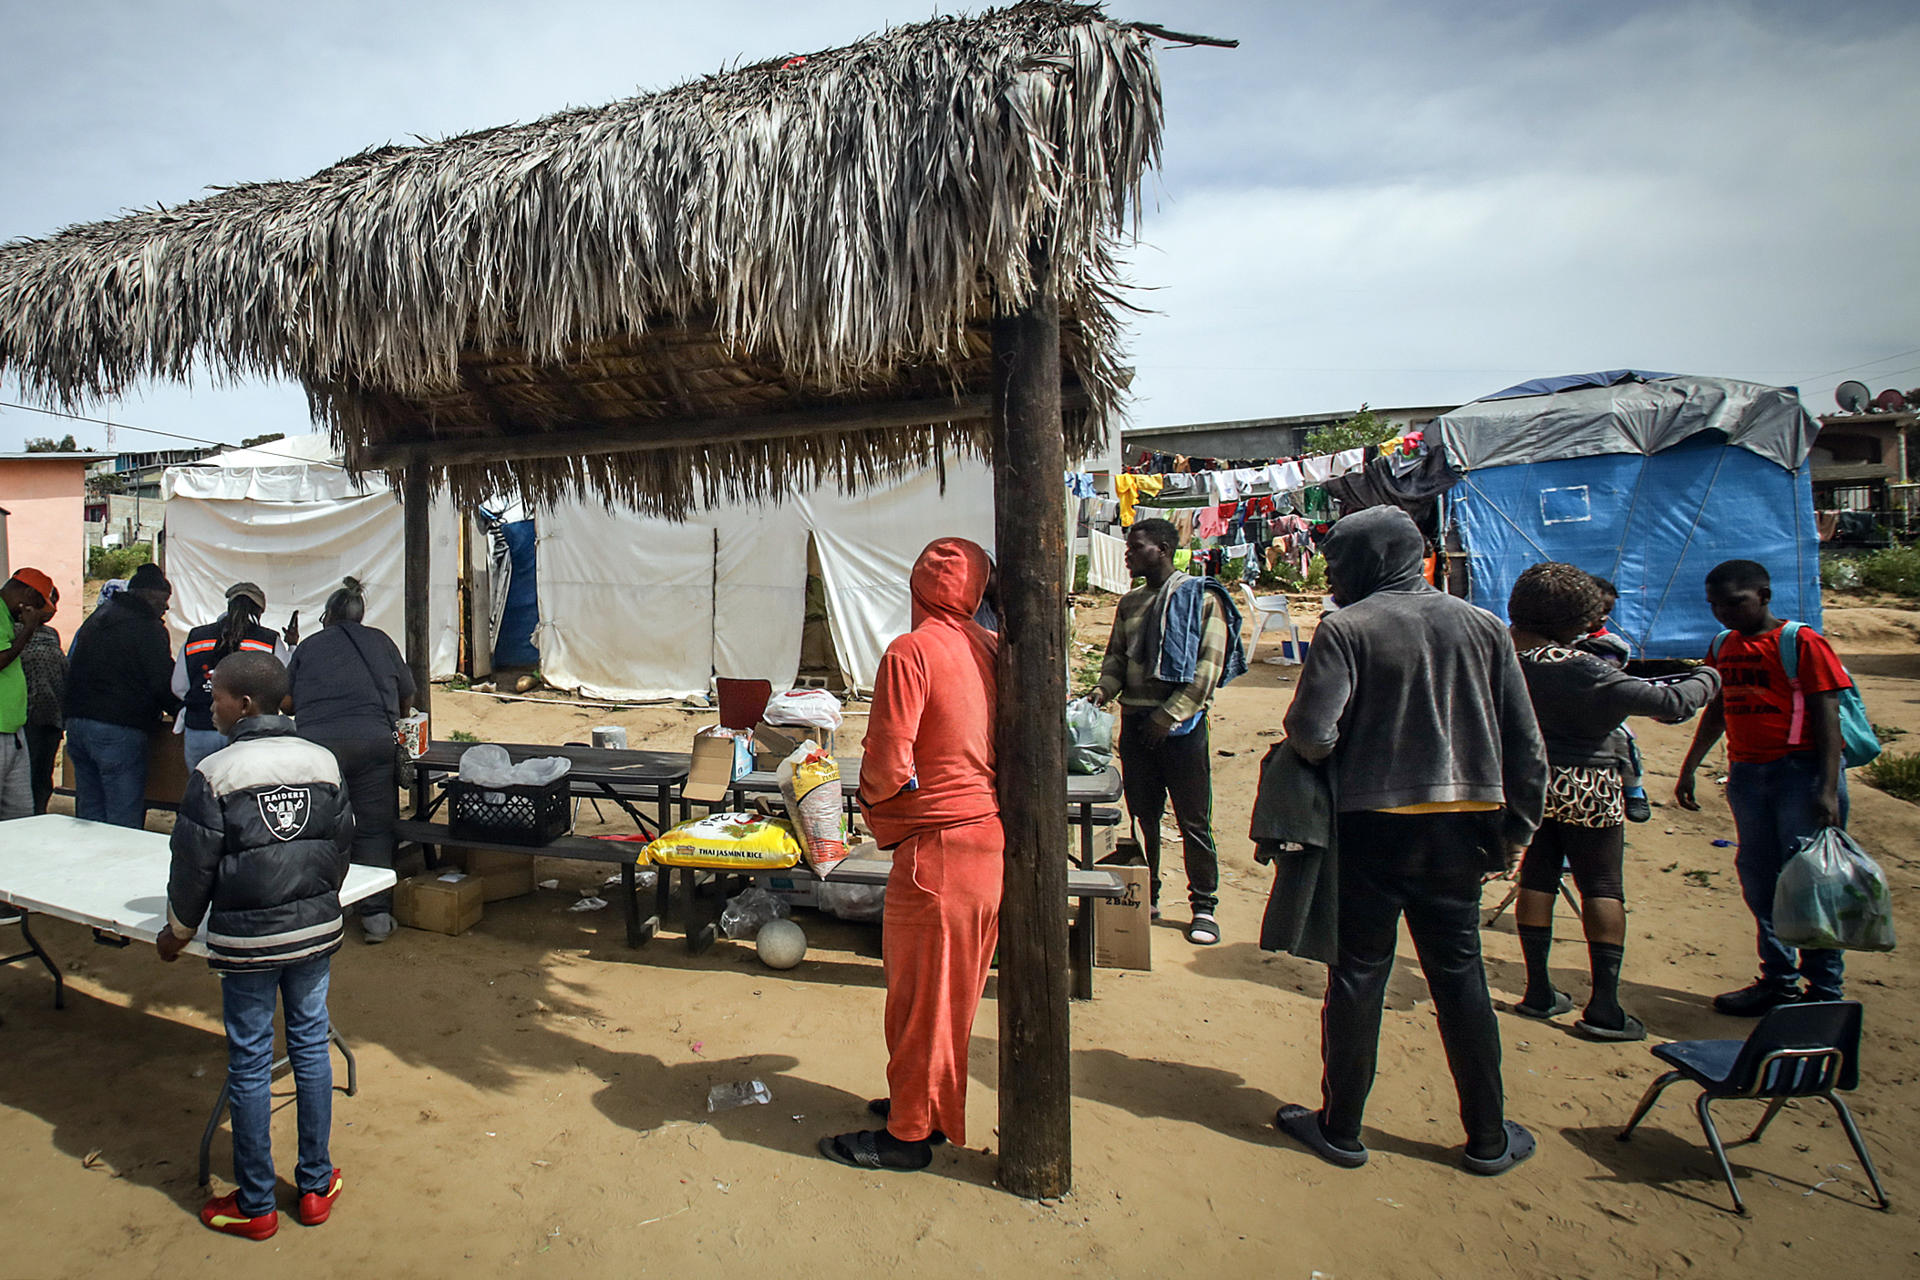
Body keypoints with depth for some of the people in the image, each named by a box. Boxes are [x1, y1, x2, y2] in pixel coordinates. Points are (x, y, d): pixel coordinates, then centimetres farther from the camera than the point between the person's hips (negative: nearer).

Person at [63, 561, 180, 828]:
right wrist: (177, 709, 5)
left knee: (89, 812, 15)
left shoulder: (96, 619, 17)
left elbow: (72, 668, 24)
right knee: (125, 821, -4)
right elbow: (164, 683, -12)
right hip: (119, 730, -8)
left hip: (77, 723, 8)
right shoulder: (149, 628, -10)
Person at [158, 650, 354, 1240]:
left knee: (250, 1065, 8)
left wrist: (178, 931, 10)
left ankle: (254, 1205, 20)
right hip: (317, 929, 4)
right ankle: (316, 1185, 25)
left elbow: (194, 864, -6)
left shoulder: (215, 773, -12)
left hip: (247, 939, -4)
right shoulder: (323, 761, 0)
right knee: (311, 1047, 14)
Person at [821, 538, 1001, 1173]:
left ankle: (909, 1132, 21)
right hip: (994, 840, 7)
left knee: (919, 995, 7)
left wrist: (872, 798, 2)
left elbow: (888, 766, -18)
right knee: (956, 988, 20)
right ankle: (933, 1106, 35)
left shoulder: (909, 654, -16)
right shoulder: (991, 647, 4)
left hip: (937, 848, -7)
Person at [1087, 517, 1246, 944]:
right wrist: (1104, 689, -5)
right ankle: (1145, 897, 24)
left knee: (1193, 821, 1)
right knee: (1142, 816, 12)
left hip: (1180, 725, -5)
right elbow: (1117, 655, 16)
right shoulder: (1130, 604, 14)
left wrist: (1169, 715, -16)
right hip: (1134, 722, 6)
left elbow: (1208, 668, -11)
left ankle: (1204, 906, 14)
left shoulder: (1201, 598, -5)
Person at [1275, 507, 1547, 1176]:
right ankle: (1488, 1137, 26)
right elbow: (1526, 743, 5)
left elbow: (1313, 735, -18)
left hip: (1372, 822, -4)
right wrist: (1516, 827, 13)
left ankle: (1341, 1127, 21)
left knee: (1358, 973, 8)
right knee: (1460, 975, 15)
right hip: (1461, 825, 4)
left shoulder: (1345, 628, -10)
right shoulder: (1481, 625, 5)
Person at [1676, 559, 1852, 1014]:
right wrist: (1689, 767, 20)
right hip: (1745, 772, 7)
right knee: (1758, 879, 11)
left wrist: (1828, 788, -18)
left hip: (1800, 772, -7)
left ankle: (1825, 990, 10)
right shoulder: (1724, 646, 12)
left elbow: (1826, 716, -12)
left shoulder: (1801, 642, -8)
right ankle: (1778, 980, 23)